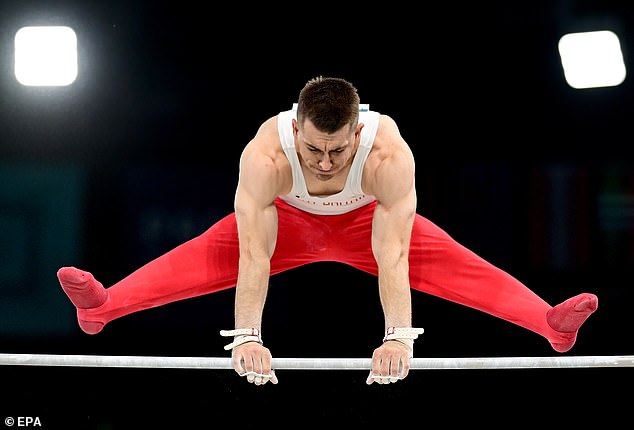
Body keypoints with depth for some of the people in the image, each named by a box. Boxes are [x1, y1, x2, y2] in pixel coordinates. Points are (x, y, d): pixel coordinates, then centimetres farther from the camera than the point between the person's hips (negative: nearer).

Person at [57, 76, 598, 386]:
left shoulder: (389, 153, -41)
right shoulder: (265, 153, -40)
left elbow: (392, 256, -44)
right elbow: (255, 256, -42)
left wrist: (399, 336, -54)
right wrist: (247, 337, -51)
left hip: (366, 219, 0)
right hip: (287, 217, 0)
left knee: (451, 263, -18)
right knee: (207, 256, -19)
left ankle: (551, 322, -23)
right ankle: (103, 305, -20)